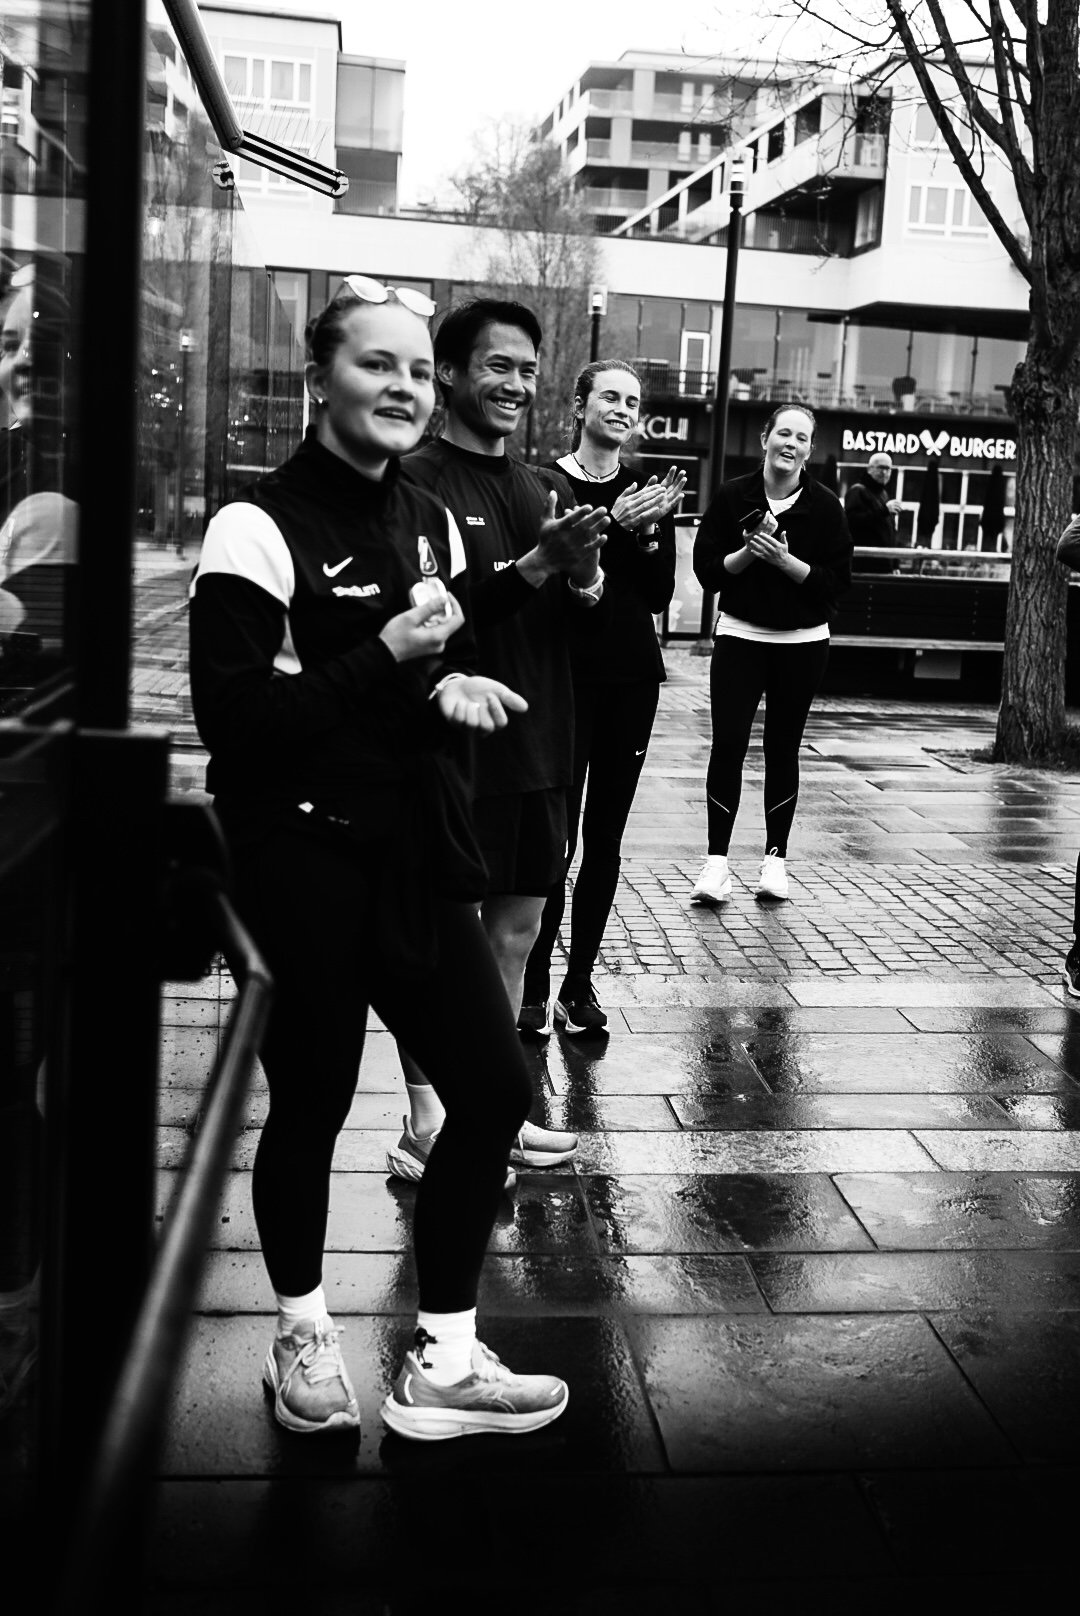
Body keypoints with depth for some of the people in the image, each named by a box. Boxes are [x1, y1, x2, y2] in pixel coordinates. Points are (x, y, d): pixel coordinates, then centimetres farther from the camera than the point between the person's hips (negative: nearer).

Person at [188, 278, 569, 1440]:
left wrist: (453, 685, -2)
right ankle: (302, 1332, 32)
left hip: (415, 841, 7)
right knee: (313, 1096, 4)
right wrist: (387, 659, -19)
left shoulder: (427, 522, 11)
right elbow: (232, 715, -17)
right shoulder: (260, 526, -12)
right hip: (305, 852, -7)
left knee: (495, 1088, 5)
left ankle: (441, 1361, 20)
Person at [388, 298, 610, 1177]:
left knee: (518, 925, 13)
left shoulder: (546, 487, 12)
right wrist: (536, 563, -24)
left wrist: (587, 575, -10)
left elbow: (594, 616, 11)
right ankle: (426, 1124, 12)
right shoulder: (420, 480, -9)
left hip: (538, 745, 7)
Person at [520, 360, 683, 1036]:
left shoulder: (648, 490, 10)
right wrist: (612, 526, -21)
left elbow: (659, 595, 4)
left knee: (605, 841, 7)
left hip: (631, 680, 4)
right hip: (565, 676, -4)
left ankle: (580, 984, 15)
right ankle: (534, 989, 4)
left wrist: (650, 531, -12)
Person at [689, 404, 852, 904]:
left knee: (783, 749, 7)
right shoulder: (732, 497, -1)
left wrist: (785, 560, -18)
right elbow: (706, 568, -2)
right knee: (727, 744, -7)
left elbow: (838, 580, -6)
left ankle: (775, 857, 18)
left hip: (802, 642, 0)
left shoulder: (825, 506, -2)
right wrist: (747, 553, -18)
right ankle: (717, 859, -1)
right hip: (739, 636, 0)